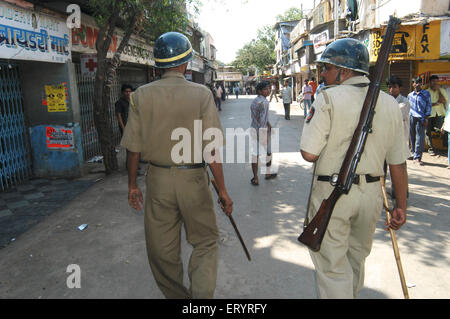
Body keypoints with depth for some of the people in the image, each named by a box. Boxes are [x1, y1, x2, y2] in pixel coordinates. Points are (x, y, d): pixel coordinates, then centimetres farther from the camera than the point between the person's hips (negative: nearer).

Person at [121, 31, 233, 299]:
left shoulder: (142, 96, -2)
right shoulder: (201, 94, -9)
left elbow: (134, 148, 0)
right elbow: (212, 150, -11)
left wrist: (132, 185, 13)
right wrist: (222, 190, -3)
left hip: (158, 179, 2)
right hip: (193, 179, -2)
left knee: (162, 251, 17)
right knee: (205, 242, 16)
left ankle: (176, 295, 34)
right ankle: (202, 295, 5)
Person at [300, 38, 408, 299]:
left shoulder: (329, 98, -12)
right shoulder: (390, 103, 3)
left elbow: (309, 154, -16)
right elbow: (398, 162, 5)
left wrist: (311, 121, 3)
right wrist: (401, 206, 13)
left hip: (331, 193, -5)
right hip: (371, 194, 6)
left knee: (333, 267, 7)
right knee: (356, 257, 26)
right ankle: (351, 293, 47)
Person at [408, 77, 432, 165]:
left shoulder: (426, 93, 6)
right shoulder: (410, 95, 15)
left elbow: (428, 106, 4)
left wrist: (426, 118, -4)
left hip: (421, 118, -3)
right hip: (411, 118, 3)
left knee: (420, 138, -7)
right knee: (412, 137, 6)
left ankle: (417, 157, -5)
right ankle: (414, 153, 19)